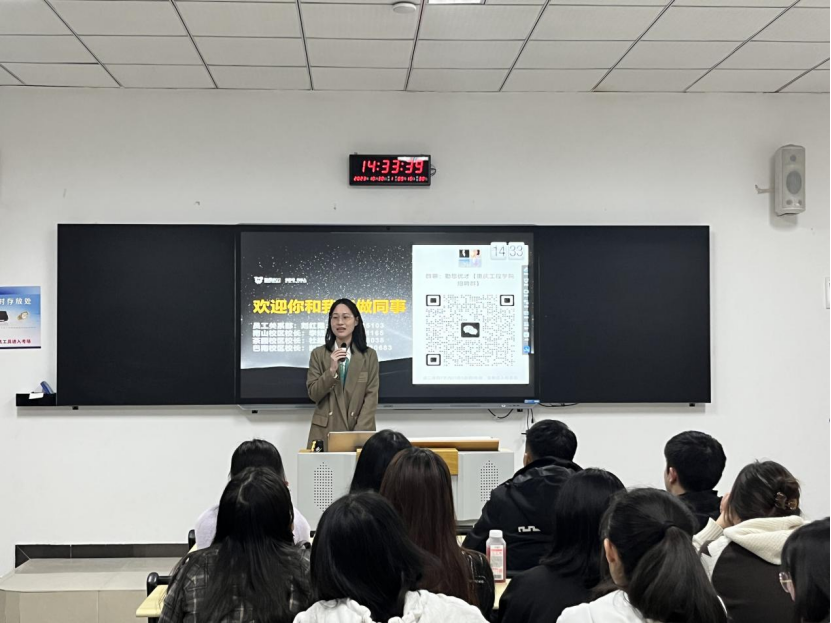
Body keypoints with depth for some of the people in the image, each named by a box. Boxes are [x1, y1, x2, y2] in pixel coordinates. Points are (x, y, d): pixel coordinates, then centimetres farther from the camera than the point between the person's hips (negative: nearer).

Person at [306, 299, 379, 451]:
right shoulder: (318, 354, 5)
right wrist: (331, 370, -15)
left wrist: (359, 432, -12)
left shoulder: (369, 355, 4)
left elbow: (371, 396, -1)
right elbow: (313, 394, 0)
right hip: (325, 431, 0)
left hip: (360, 431, 0)